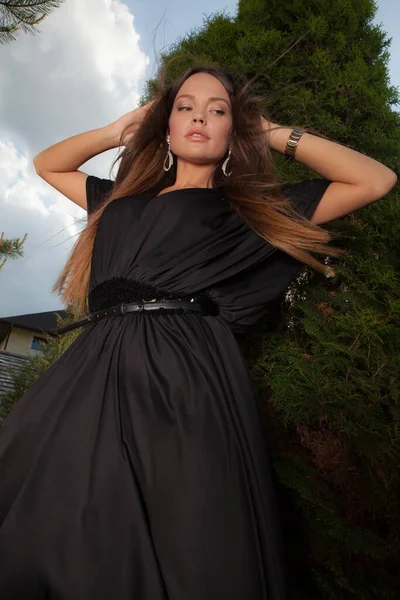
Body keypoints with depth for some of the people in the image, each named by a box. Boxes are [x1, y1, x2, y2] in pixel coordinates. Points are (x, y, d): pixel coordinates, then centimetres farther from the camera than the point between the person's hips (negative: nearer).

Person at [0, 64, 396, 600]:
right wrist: (121, 131, 30)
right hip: (93, 373, 4)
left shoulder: (250, 209, 15)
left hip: (188, 377, -3)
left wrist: (275, 135, 19)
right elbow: (47, 165, 40)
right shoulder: (123, 199, 26)